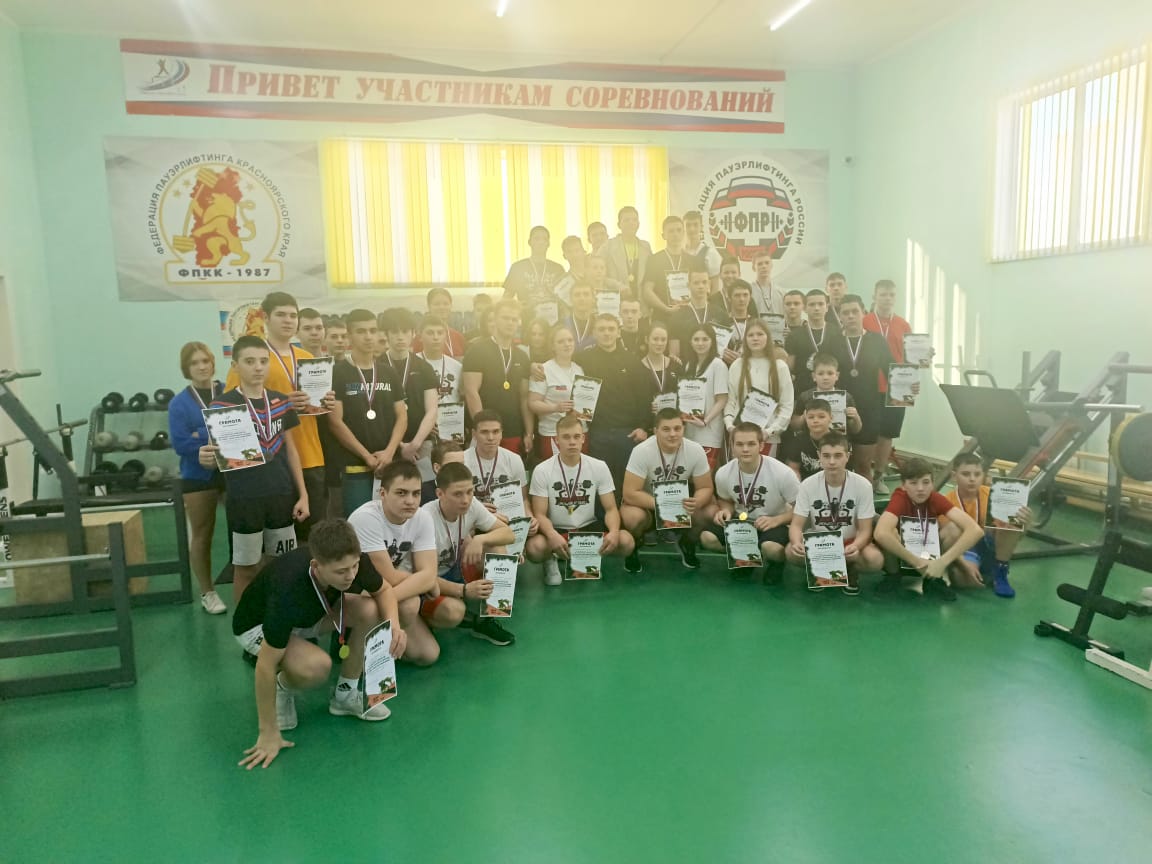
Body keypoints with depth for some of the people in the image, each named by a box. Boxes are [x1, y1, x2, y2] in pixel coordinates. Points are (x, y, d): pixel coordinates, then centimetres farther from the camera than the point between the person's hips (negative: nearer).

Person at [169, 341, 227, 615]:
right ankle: (207, 593, 26)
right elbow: (181, 444, -11)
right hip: (197, 478, 0)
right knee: (202, 536, 11)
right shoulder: (179, 403, -3)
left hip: (233, 472, 0)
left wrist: (203, 435, -16)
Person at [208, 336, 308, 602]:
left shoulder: (281, 402, 5)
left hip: (282, 495, 4)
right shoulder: (222, 404, -7)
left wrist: (303, 494, 8)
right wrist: (207, 459, -29)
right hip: (243, 499, -4)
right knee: (246, 568, 8)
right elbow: (216, 455, -4)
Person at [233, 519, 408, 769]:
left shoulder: (353, 562, -29)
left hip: (310, 614, 5)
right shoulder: (288, 590, -42)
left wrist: (394, 624, -28)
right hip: (258, 625, -5)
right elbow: (266, 665, -33)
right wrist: (268, 733, -25)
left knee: (369, 609, -22)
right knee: (317, 666, -34)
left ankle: (346, 693, -1)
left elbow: (384, 590, -7)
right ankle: (283, 687, 3)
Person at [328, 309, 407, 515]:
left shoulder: (388, 372, 12)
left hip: (390, 465, 4)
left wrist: (390, 451, -7)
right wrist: (366, 456, -10)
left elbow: (402, 416, 8)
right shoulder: (338, 373, -1)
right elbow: (335, 422, -7)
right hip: (355, 467, -4)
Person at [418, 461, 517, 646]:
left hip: (455, 571, 6)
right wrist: (464, 590, -41)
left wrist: (479, 539, -29)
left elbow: (509, 534, -9)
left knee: (495, 548, -17)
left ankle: (484, 618, -5)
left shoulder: (471, 505, -12)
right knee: (454, 610, -36)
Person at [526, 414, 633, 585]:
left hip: (589, 528, 2)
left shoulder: (599, 467, -4)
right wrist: (553, 536, -33)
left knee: (626, 541, -26)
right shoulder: (542, 471, -9)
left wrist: (614, 532, -27)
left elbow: (610, 509, -4)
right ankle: (552, 559, 3)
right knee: (534, 548, -36)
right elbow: (540, 514, -10)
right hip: (557, 530, -2)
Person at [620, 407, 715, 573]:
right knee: (632, 517, -36)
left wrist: (695, 503, -35)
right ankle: (632, 549, 2)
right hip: (647, 504, -3)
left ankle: (687, 544, 10)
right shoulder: (642, 451, -27)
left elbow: (706, 488, -12)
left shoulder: (696, 451, -19)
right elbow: (630, 493, -27)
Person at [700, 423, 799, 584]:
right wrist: (725, 511, -14)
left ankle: (776, 562, 3)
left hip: (775, 524, -4)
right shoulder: (723, 474, -11)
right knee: (707, 538, -22)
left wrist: (776, 520, -27)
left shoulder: (782, 473, -23)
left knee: (771, 548, -37)